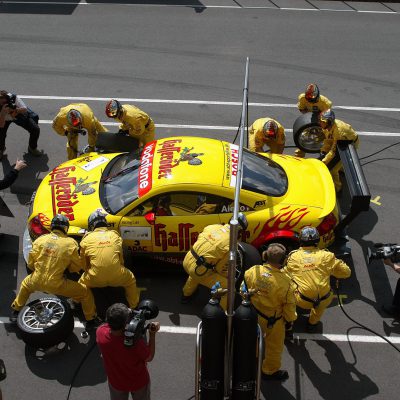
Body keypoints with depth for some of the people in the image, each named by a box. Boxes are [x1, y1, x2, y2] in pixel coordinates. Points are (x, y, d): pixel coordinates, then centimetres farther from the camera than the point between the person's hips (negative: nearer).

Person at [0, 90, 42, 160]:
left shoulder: (13, 98, -35)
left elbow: (25, 110, -31)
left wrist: (15, 110, -52)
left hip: (21, 116, 0)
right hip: (6, 119, 0)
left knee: (35, 129, -15)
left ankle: (32, 148, 15)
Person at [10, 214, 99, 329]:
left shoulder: (40, 239, 1)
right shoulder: (71, 243, -5)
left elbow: (30, 263, 4)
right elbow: (76, 267, 2)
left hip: (36, 282, 3)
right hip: (56, 284, -3)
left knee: (25, 284, 39)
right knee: (85, 292, 14)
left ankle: (15, 311, 47)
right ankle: (91, 320, 18)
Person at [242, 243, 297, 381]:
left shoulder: (253, 271, -21)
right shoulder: (285, 283, -32)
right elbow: (289, 306, -18)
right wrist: (290, 319, 3)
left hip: (253, 316, 4)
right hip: (273, 321, -4)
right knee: (274, 346, 23)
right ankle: (270, 370, 44)